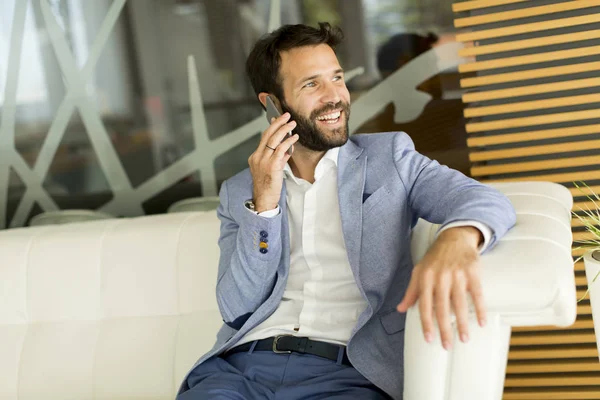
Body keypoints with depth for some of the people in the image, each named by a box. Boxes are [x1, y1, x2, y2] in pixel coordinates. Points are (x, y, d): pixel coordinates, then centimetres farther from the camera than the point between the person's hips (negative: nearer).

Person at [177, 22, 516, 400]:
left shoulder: (388, 156, 11)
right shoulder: (239, 192, 15)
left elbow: (489, 201, -3)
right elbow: (236, 308, 6)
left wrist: (456, 238, -27)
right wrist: (264, 202, -6)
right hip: (240, 365, 0)